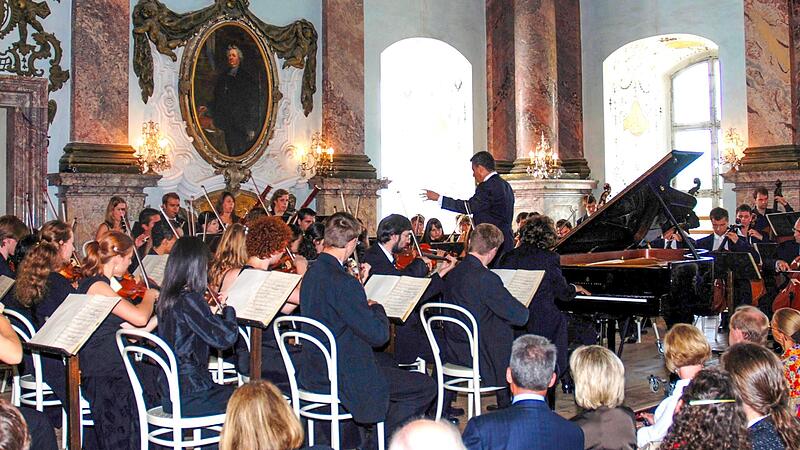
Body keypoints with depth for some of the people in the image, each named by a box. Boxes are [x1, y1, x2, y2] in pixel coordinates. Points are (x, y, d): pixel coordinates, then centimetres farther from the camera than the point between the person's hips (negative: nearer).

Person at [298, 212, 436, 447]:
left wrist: (358, 283, 10)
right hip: (344, 379, -10)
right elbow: (379, 335, -22)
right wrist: (376, 307, -4)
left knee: (391, 367, 32)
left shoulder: (312, 272, 3)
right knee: (426, 386, 0)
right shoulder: (342, 282, -25)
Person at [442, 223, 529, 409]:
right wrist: (523, 309, 4)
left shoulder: (452, 273, 0)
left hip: (451, 352, 7)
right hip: (479, 356, -7)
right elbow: (520, 317, -21)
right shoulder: (486, 278, -23)